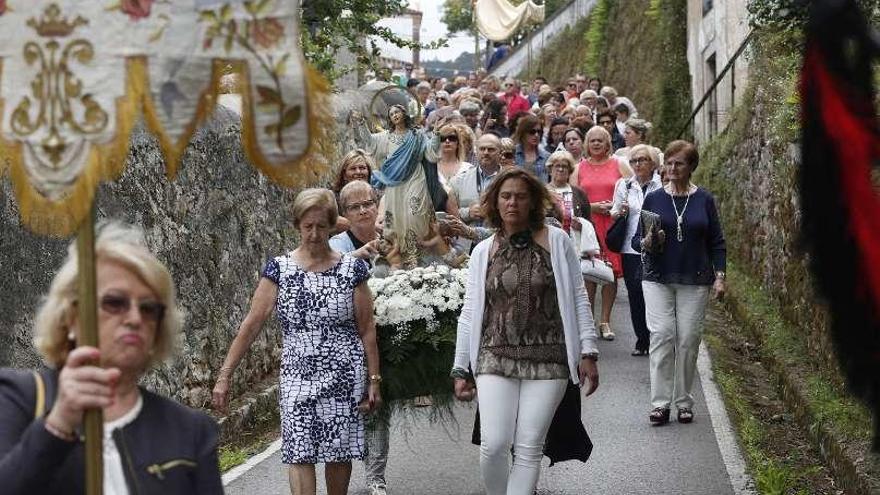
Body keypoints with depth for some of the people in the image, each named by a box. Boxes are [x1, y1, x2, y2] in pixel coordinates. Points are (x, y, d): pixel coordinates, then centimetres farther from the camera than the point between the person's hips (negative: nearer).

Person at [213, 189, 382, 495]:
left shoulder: (352, 269, 0)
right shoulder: (279, 269, -1)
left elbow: (367, 329, 4)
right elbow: (251, 324, -3)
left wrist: (373, 380, 2)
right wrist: (224, 377, -7)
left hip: (345, 377, 0)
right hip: (297, 376, 0)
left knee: (339, 453, 6)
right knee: (299, 453, -11)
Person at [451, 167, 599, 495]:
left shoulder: (556, 241, 3)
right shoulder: (483, 252, 9)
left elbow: (578, 298, 4)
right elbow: (469, 313, 11)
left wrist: (588, 352, -2)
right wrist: (460, 369, 9)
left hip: (547, 359, -1)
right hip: (496, 357, 1)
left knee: (529, 449, -4)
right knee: (493, 445, -11)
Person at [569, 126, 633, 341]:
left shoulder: (619, 165, 10)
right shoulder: (580, 168, 12)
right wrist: (593, 207, -9)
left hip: (613, 224, 0)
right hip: (588, 224, 0)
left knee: (612, 271, -2)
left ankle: (605, 321, 4)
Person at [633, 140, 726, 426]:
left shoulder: (704, 200, 5)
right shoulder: (653, 199, 6)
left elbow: (716, 242, 8)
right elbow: (636, 239, 8)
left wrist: (719, 276, -1)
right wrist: (646, 243, -14)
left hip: (694, 282, 0)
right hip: (658, 279, 0)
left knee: (689, 339, -1)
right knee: (661, 335, -10)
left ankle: (684, 402, 10)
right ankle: (660, 403, -7)